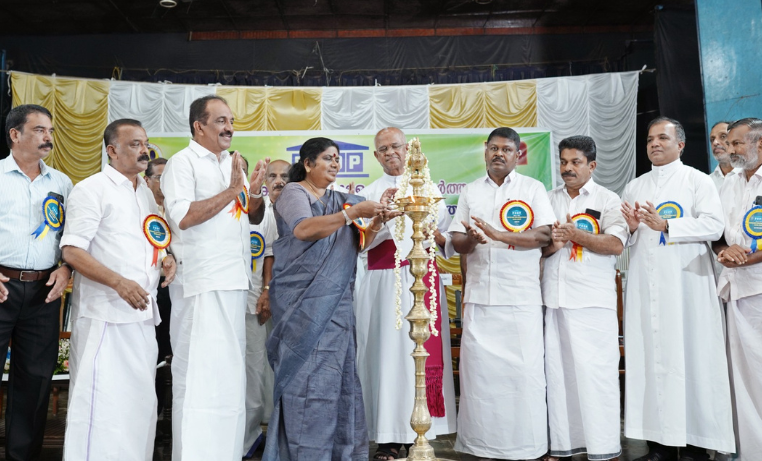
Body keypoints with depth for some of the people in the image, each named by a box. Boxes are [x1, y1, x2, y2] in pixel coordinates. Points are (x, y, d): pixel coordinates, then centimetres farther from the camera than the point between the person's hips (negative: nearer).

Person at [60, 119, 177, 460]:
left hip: (143, 312, 7)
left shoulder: (146, 193, 16)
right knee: (101, 399, -5)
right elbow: (72, 251, -13)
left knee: (140, 399, 12)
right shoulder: (92, 189, -6)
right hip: (105, 313, -7)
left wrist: (167, 258, 3)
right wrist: (119, 282, -23)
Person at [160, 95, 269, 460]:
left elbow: (254, 217, 20)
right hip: (202, 283, -7)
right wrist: (231, 191, -13)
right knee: (202, 372, -7)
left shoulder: (233, 164, 18)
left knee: (230, 371, 11)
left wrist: (255, 192, 0)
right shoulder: (182, 162, -4)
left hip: (235, 280, 8)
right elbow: (183, 216, -17)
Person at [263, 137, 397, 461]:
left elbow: (356, 244, 14)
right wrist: (353, 213, -25)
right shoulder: (293, 192, -2)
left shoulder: (338, 199, 16)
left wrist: (376, 222, -3)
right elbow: (303, 229, -21)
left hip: (336, 301, 6)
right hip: (304, 300, -6)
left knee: (337, 376, 6)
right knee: (307, 376, -4)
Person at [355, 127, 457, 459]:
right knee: (386, 351, -5)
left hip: (422, 279, 1)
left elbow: (445, 237, 11)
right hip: (382, 282, -1)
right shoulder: (369, 194, 13)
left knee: (424, 351, -3)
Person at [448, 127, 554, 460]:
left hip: (522, 296, -2)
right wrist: (471, 239, -15)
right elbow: (456, 242, 9)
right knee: (479, 369, 4)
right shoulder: (470, 191, 13)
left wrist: (499, 235, -19)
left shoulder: (533, 188, 5)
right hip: (479, 295, 3)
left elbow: (544, 235, -7)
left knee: (523, 371, -1)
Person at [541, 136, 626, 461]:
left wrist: (574, 234, -12)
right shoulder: (549, 199, 15)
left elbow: (615, 244, -10)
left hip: (593, 300, -4)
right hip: (555, 297, 4)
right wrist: (552, 245, -8)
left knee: (595, 371, -4)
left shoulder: (607, 200, 4)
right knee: (557, 371, 6)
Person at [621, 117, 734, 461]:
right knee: (650, 357, 1)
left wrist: (665, 225, -16)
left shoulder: (697, 180, 6)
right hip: (645, 286, 4)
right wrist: (632, 228, -3)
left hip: (686, 282, -3)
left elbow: (713, 225, -8)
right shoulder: (634, 187, 18)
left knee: (691, 357, -3)